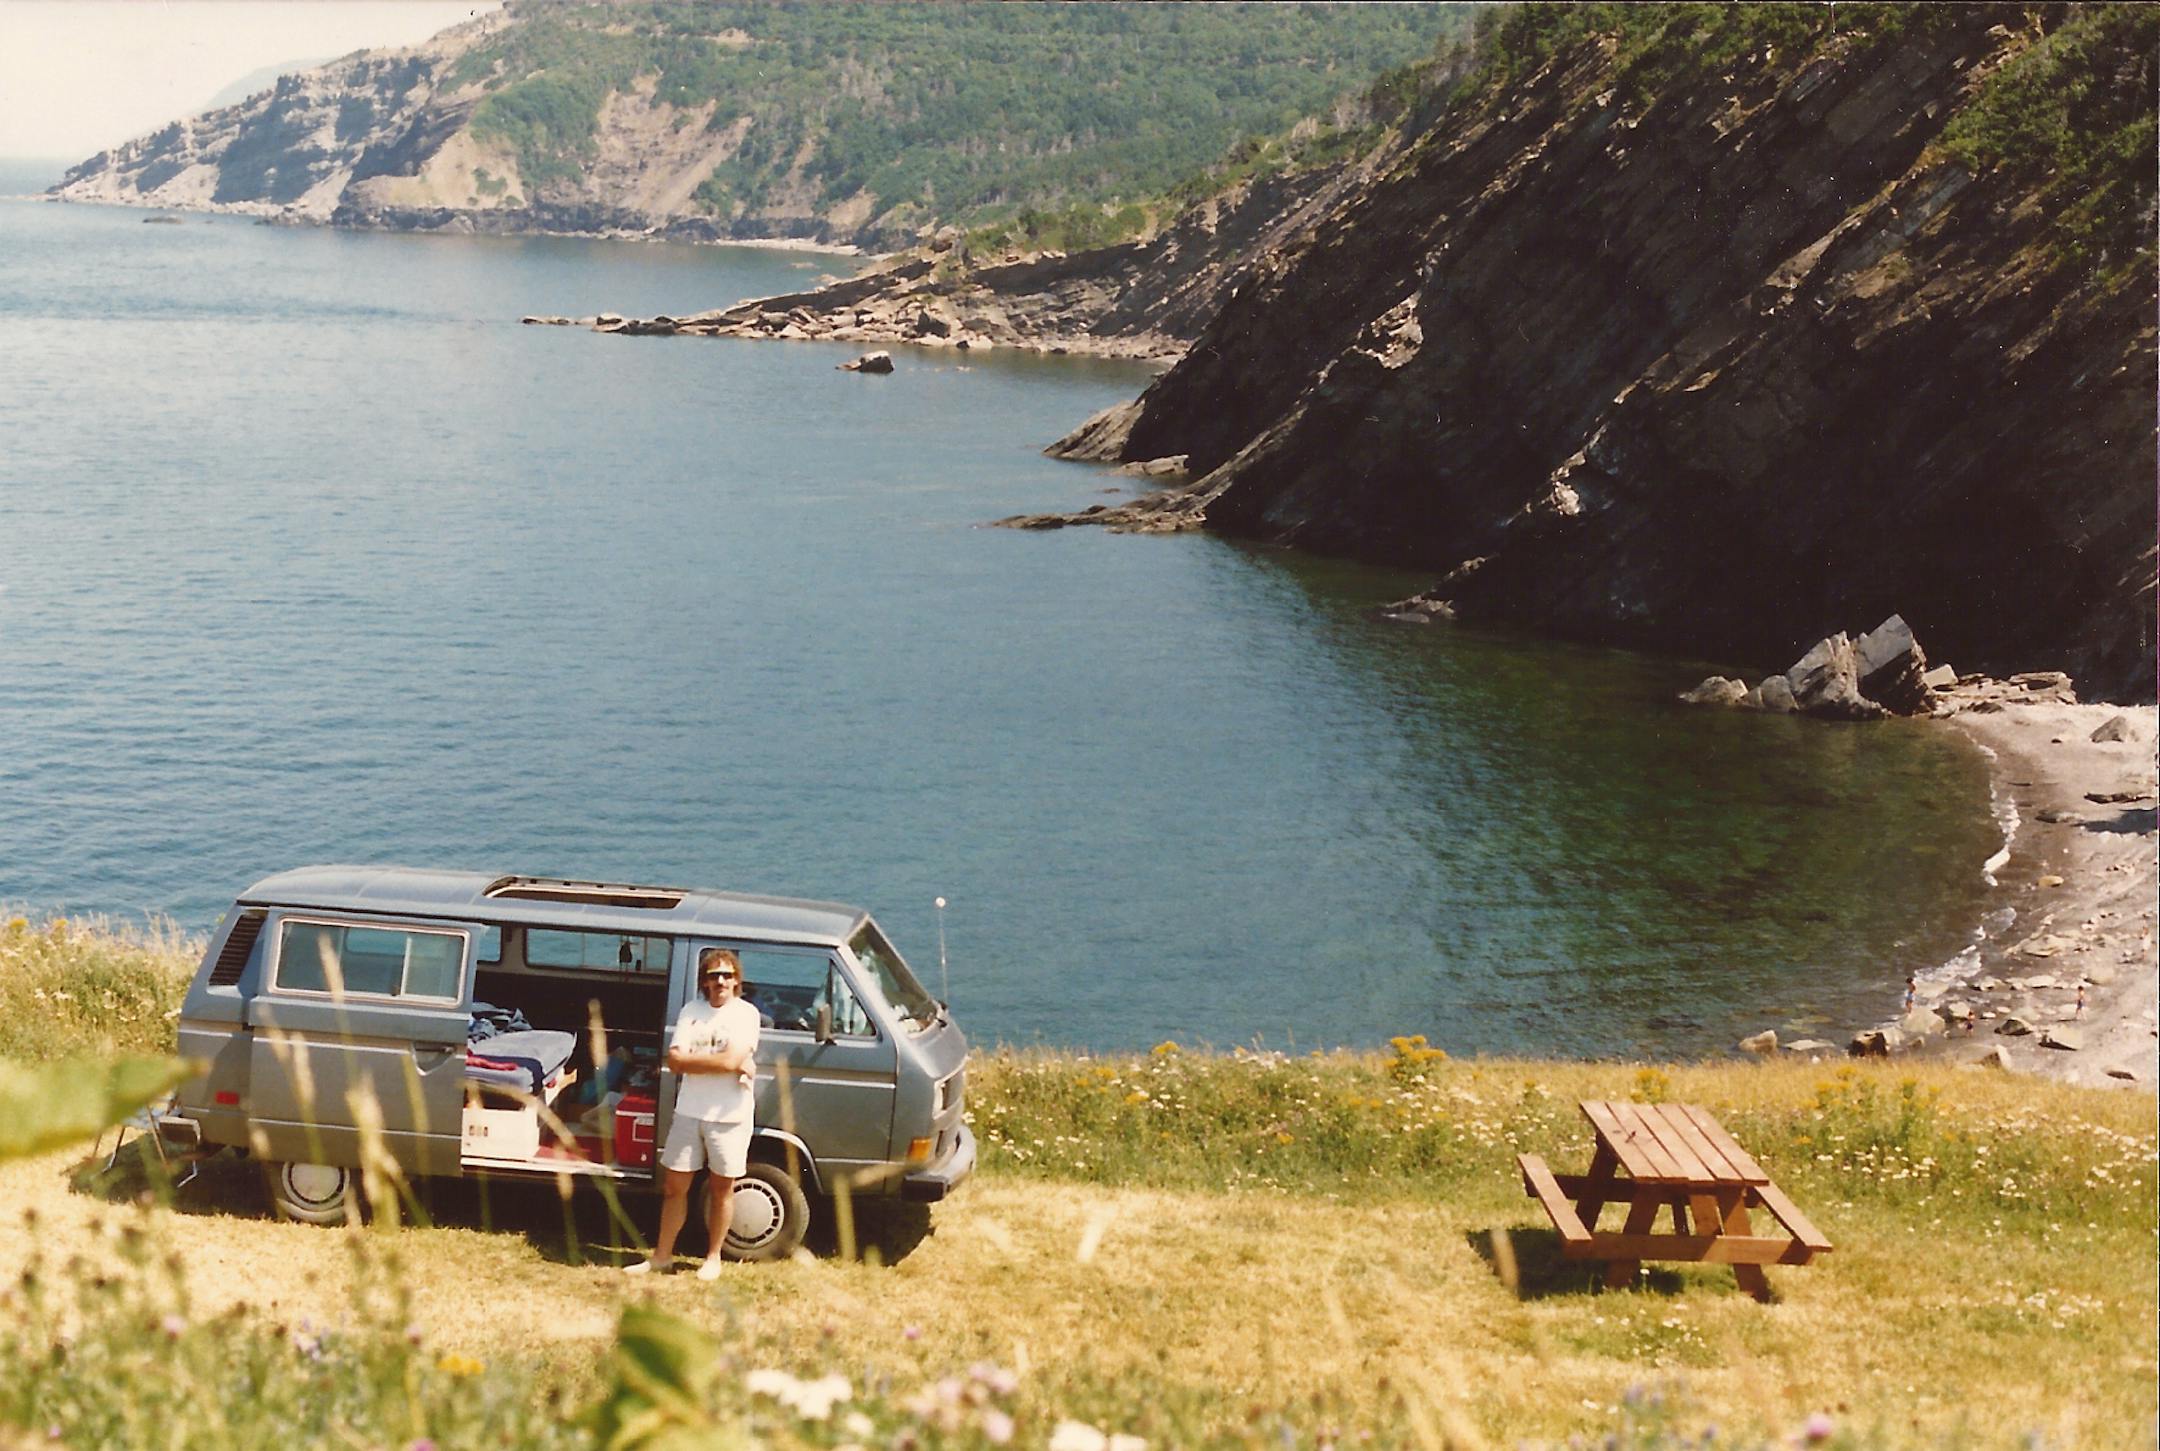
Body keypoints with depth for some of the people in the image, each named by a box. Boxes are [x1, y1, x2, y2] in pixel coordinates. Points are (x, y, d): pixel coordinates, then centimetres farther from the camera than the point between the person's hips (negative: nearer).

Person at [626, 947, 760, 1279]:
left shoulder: (745, 1014, -6)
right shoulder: (692, 1010, 5)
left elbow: (731, 1059, -19)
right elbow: (675, 1061, -7)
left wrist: (694, 1060, -12)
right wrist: (730, 1065, -13)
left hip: (729, 1116, -3)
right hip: (689, 1111, 3)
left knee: (721, 1189, 8)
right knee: (674, 1186, 9)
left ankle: (713, 1258, 21)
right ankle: (662, 1255, 21)